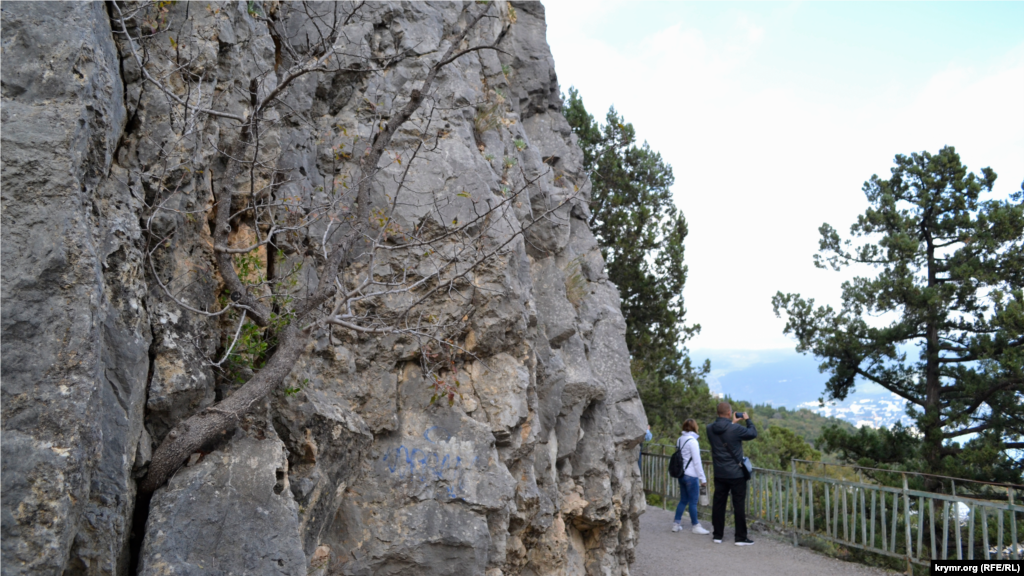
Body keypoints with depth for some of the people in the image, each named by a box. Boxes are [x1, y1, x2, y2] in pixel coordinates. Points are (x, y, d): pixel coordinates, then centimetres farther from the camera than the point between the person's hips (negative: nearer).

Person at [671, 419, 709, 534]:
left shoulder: (679, 440, 8)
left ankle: (676, 524, 18)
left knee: (683, 500, 15)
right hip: (691, 476, -8)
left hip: (681, 474, 8)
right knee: (693, 502, 3)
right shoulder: (692, 441, -15)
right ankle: (695, 526, 12)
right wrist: (702, 478, -9)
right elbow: (697, 462, -15)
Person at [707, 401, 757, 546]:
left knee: (718, 504, 11)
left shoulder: (710, 429, -3)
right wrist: (748, 420, 14)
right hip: (736, 474, -5)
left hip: (719, 473, 5)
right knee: (739, 505, 4)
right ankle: (741, 538, 9)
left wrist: (733, 423, 21)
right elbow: (753, 433, -2)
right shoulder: (736, 429, -19)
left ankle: (717, 535, 17)